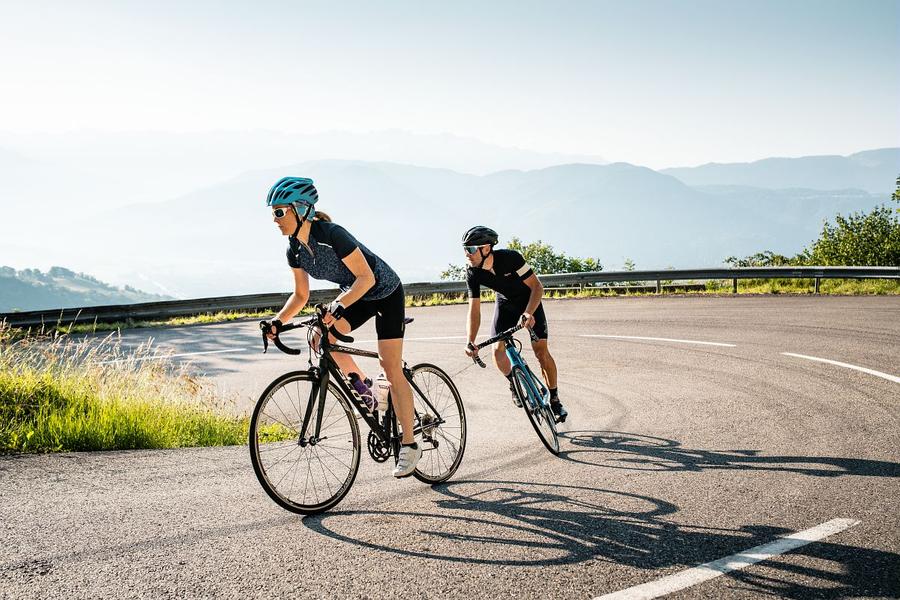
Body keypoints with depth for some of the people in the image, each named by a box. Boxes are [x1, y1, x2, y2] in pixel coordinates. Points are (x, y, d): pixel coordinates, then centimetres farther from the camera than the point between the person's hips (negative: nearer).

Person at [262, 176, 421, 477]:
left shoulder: (331, 234, -30)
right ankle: (360, 383, 11)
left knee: (392, 371, -10)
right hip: (356, 295, 7)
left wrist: (339, 305, -43)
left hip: (385, 293, -7)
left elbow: (366, 277, -30)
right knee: (321, 341, -14)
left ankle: (409, 445, -4)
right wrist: (278, 321, -15)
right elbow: (300, 296, 0)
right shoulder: (295, 249, -8)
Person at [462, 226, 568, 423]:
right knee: (498, 349, -13)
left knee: (541, 350, -10)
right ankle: (514, 383, 14)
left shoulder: (510, 258, -35)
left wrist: (529, 313, -45)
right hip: (506, 302, 4)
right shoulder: (473, 273, -23)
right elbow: (474, 310, -22)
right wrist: (470, 342, -34)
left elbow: (537, 286, -29)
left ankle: (554, 400, 3)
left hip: (529, 299, -3)